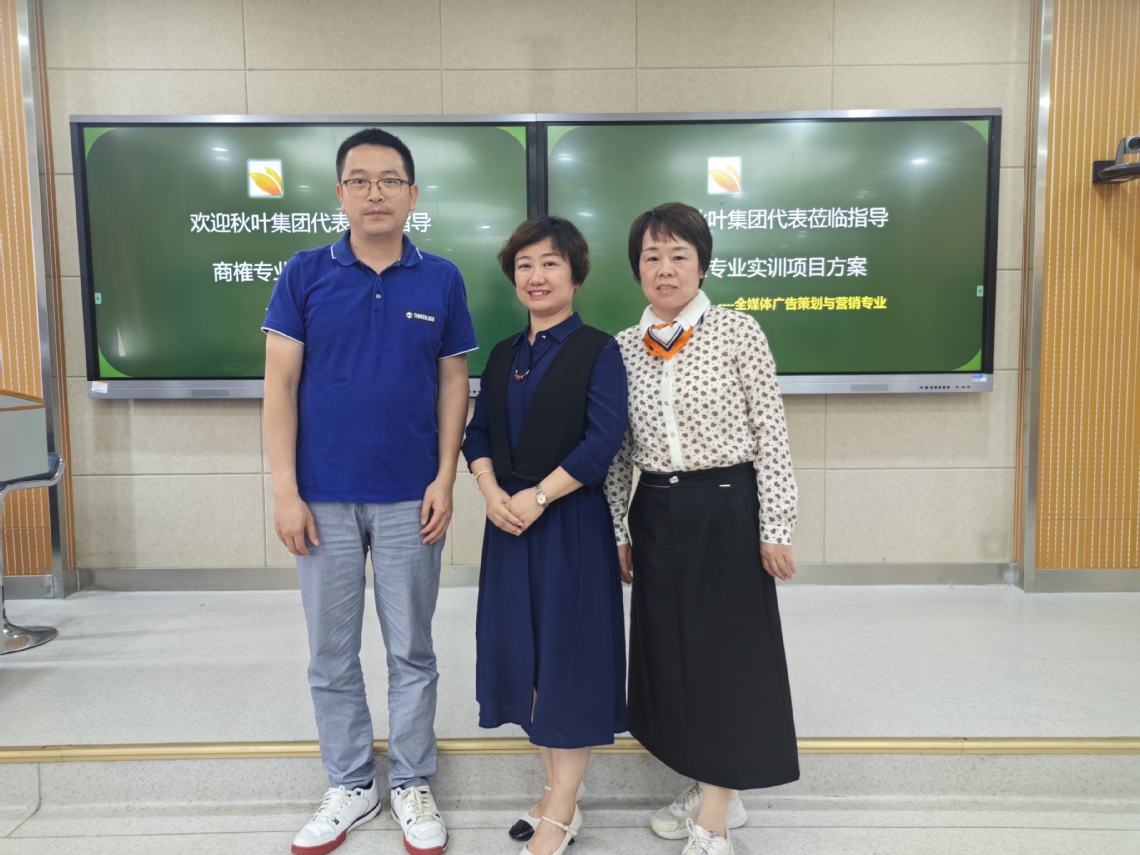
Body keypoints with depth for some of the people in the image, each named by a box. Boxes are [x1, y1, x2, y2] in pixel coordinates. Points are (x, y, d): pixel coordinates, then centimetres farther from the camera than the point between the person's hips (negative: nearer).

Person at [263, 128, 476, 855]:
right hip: (324, 496, 1)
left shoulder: (441, 279, 0)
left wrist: (445, 479, -5)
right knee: (332, 653, 12)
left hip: (410, 497, 0)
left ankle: (413, 785, 29)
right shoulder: (305, 274, 0)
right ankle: (351, 786, 31)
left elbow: (454, 382, 3)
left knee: (411, 651, 11)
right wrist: (285, 490, -7)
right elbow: (280, 385, -2)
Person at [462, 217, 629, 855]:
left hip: (571, 522, -6)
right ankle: (559, 785, 30)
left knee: (568, 651, 2)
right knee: (524, 650, 12)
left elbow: (602, 442, -15)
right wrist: (491, 490, -8)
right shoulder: (505, 356, 12)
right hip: (510, 520, 6)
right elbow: (479, 432, 10)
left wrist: (536, 497, -17)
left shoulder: (598, 351, -6)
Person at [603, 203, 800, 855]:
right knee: (673, 651, 12)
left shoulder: (738, 331, -5)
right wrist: (618, 531, 10)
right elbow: (618, 449, 10)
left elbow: (771, 434, -6)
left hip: (728, 510, -4)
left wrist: (775, 528, -9)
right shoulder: (624, 348, 6)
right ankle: (715, 791, 33)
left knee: (726, 653, 3)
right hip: (657, 515, 5)